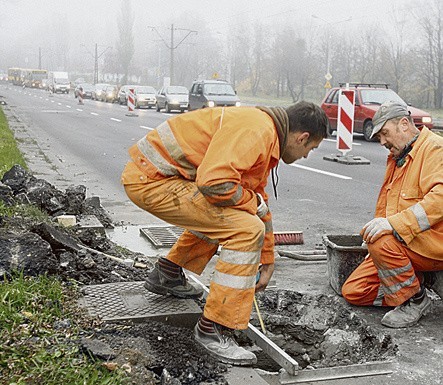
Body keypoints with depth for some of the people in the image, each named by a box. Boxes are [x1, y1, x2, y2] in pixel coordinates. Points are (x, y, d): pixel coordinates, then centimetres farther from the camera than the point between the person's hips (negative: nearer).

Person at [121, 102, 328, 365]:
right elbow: (214, 181, -28)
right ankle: (212, 329, -9)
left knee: (221, 217, 31)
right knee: (245, 229, -17)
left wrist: (267, 263, 32)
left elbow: (260, 205, 26)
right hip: (152, 180, -11)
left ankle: (167, 274, 34)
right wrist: (253, 202, -8)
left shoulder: (266, 138, 18)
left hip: (148, 174, 11)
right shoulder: (257, 130, -16)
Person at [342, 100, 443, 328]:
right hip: (400, 244, 9)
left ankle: (414, 300, -12)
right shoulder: (396, 158, 19)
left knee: (381, 241, -36)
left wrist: (393, 222, -35)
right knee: (353, 292, 1)